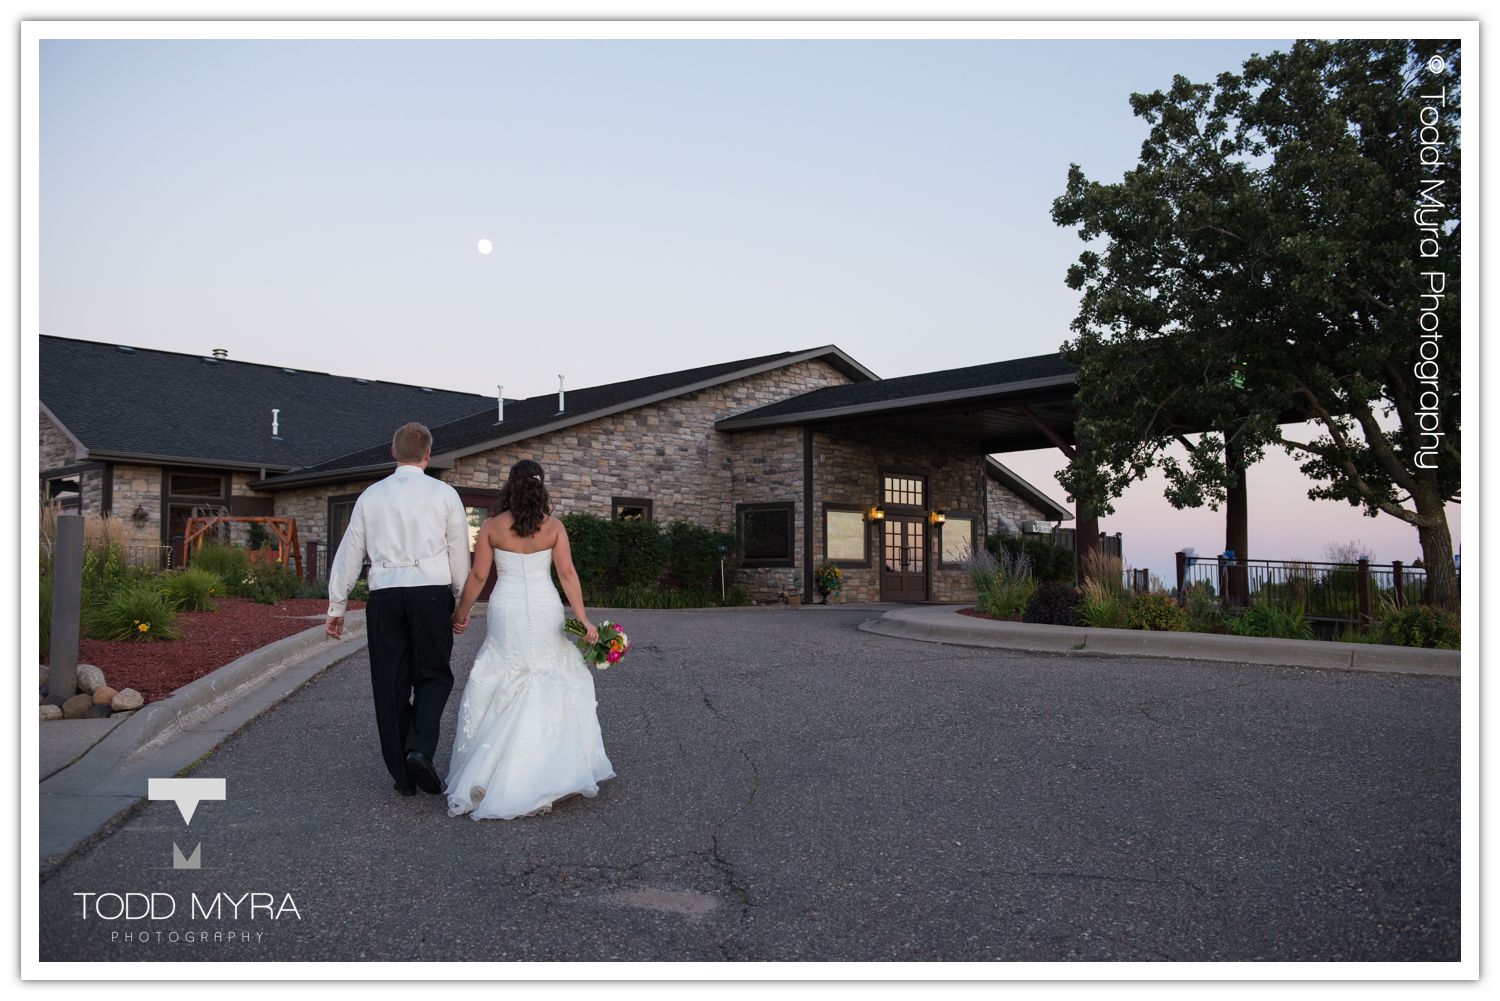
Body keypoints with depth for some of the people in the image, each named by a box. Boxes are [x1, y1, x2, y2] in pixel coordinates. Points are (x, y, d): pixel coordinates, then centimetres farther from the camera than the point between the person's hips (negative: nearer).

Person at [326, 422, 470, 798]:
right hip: (431, 594, -2)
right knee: (434, 676, 12)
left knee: (390, 684, 10)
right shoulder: (444, 494, 2)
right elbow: (459, 554, 4)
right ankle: (420, 748, -10)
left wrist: (336, 606, 17)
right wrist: (461, 603, 15)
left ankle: (403, 773, 15)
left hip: (384, 597, 2)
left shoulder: (371, 495, 8)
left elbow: (349, 552, 11)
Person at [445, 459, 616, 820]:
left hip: (506, 611, 0)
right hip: (545, 610, 0)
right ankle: (562, 769, 16)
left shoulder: (491, 526, -1)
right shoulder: (554, 526, -1)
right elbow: (567, 574, -6)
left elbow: (478, 576, 0)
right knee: (556, 684, 12)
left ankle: (487, 775, 8)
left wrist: (461, 613, 13)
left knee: (499, 690, 9)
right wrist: (583, 619, -6)